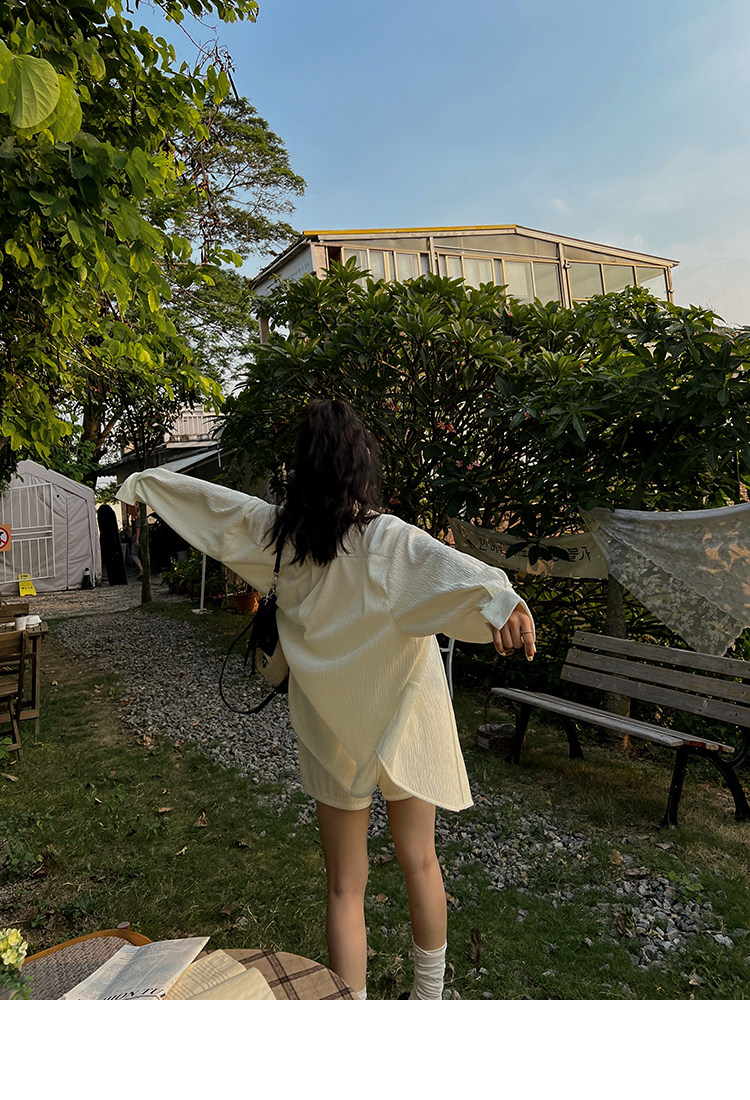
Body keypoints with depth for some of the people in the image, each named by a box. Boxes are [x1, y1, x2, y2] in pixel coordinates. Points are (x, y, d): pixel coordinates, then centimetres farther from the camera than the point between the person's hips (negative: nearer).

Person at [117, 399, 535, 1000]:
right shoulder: (390, 539, -20)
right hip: (402, 721, -1)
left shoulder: (277, 531, -8)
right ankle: (430, 994, 41)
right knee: (419, 861, 21)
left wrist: (146, 480, 24)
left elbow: (207, 497, 8)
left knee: (345, 886, 15)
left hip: (331, 732, 2)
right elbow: (448, 566, -41)